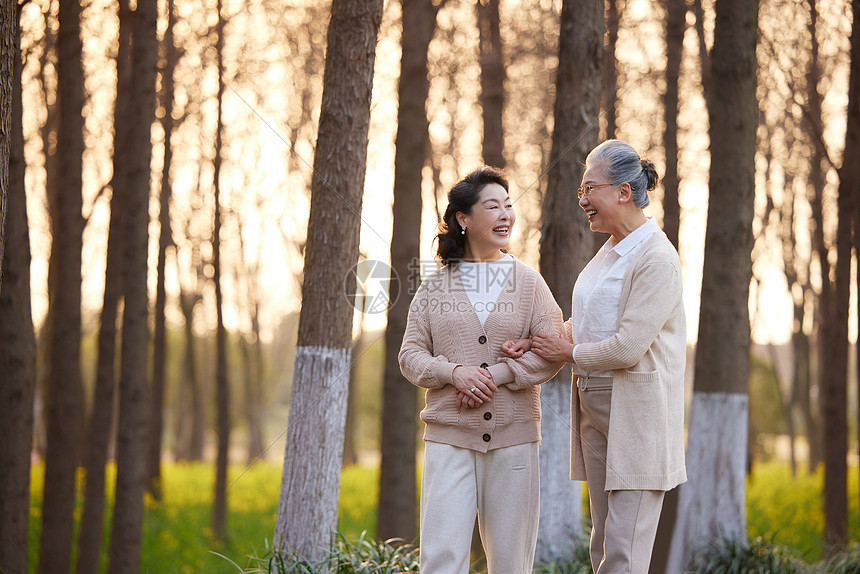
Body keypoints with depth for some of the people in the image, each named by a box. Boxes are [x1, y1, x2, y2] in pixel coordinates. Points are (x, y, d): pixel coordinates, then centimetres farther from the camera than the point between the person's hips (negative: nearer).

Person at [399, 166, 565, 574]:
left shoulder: (529, 283, 8)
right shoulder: (435, 287, 9)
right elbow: (410, 355, 7)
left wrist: (496, 375, -13)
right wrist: (454, 372, -12)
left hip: (513, 436, 0)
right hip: (449, 437, 0)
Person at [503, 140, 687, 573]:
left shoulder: (656, 258, -15)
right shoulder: (610, 252, 15)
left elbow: (627, 347, -21)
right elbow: (586, 323, 23)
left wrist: (570, 352, -5)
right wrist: (535, 343, 4)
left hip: (637, 416, -9)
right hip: (595, 409, 9)